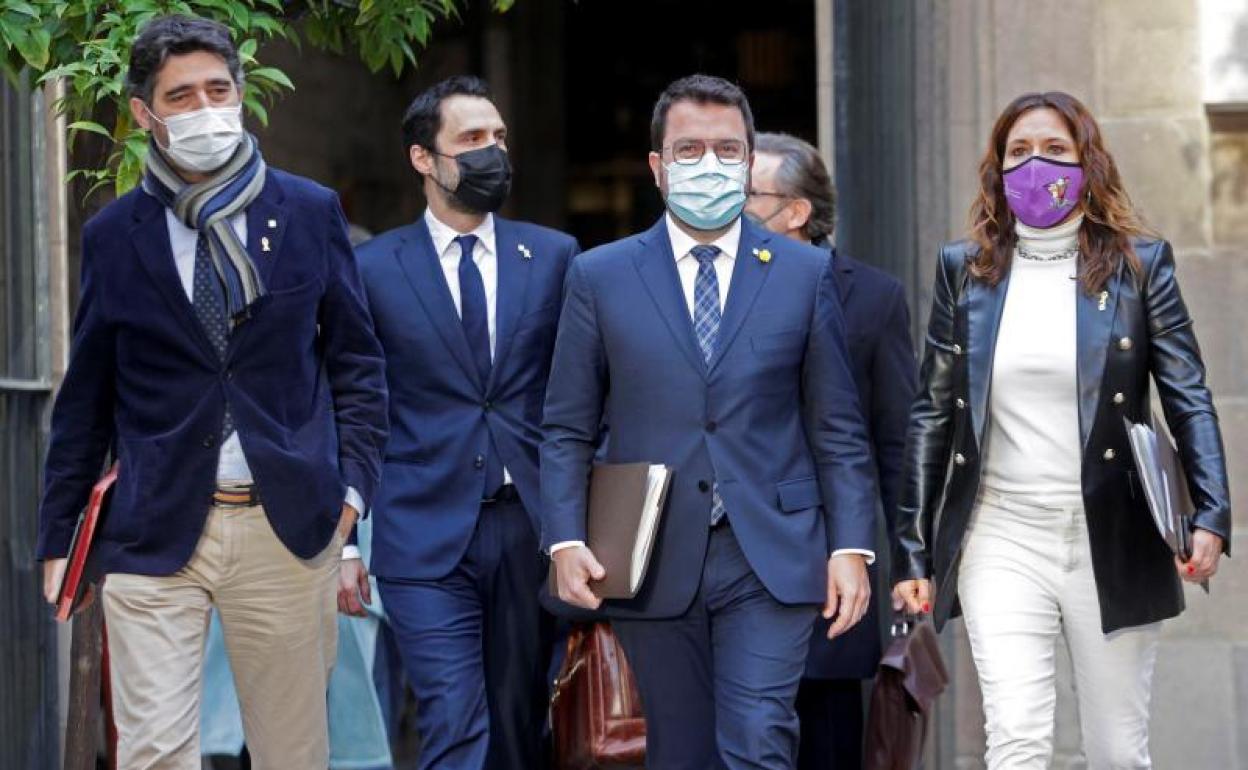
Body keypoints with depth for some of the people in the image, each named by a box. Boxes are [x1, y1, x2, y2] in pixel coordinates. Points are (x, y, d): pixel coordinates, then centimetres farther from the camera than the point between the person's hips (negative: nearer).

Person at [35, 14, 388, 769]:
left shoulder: (312, 212, 5)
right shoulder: (113, 236, 4)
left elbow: (357, 362, 10)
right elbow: (86, 399, 9)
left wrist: (352, 485, -1)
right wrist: (57, 537, 9)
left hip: (287, 527, 1)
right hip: (155, 531, -1)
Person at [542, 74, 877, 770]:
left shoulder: (806, 274, 7)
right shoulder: (600, 278, 7)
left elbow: (838, 430, 7)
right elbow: (568, 431, 7)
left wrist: (851, 547, -2)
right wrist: (566, 541, -6)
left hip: (770, 560, -1)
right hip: (654, 566, 1)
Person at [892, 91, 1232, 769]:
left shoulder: (1139, 264, 3)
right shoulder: (965, 269, 7)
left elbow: (1189, 400, 0)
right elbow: (931, 413, 10)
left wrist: (1210, 517, -14)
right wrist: (912, 550, 6)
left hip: (1113, 548, 0)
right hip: (1001, 542, 0)